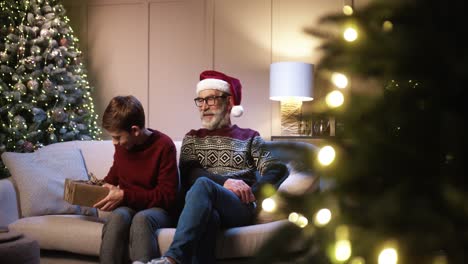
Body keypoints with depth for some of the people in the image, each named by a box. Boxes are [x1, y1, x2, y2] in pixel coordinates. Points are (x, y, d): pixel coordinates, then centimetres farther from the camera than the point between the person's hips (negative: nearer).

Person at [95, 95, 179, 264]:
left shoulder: (163, 146, -15)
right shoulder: (122, 145, 4)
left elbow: (168, 196, -16)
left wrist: (124, 195, -20)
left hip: (157, 208, -4)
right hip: (127, 205, 4)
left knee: (141, 218, -39)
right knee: (118, 217, -33)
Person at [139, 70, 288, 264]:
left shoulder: (249, 137, 21)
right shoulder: (193, 138, 25)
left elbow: (278, 169, 7)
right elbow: (187, 175, 6)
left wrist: (253, 193, -12)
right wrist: (224, 181, -13)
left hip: (240, 208, -1)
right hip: (203, 206, 1)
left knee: (203, 184, -37)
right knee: (207, 216, -41)